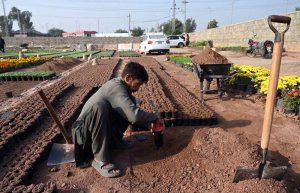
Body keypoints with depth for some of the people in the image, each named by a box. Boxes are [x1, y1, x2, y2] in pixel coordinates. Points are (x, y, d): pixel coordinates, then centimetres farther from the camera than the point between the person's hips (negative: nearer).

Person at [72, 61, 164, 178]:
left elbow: (131, 114, 10)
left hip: (102, 127, 8)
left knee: (131, 103, 0)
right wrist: (154, 118, -21)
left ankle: (114, 141, 8)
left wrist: (147, 125, -1)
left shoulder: (119, 85, 1)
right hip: (85, 130, -8)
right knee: (99, 106, -39)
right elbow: (134, 115, -39)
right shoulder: (116, 88, -27)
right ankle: (100, 160, -25)